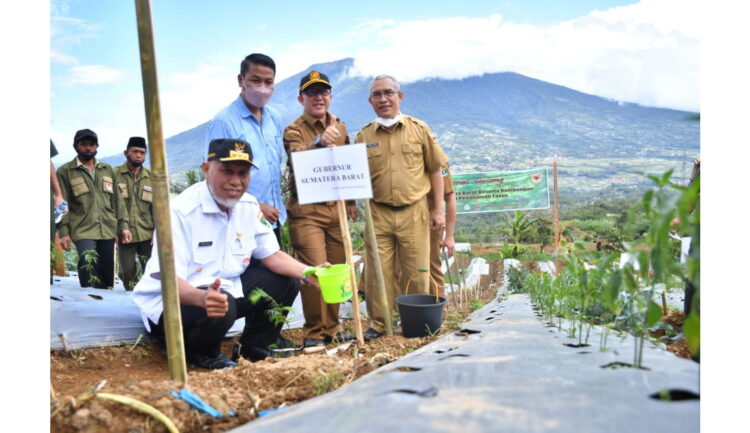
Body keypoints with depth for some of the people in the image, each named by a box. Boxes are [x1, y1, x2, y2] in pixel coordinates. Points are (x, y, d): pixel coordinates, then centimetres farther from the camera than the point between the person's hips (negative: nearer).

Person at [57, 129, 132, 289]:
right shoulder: (65, 171, 5)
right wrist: (64, 232, -6)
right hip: (83, 230, -4)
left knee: (107, 273, 8)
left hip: (108, 229, 4)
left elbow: (117, 200, 17)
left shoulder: (107, 170, 16)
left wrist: (123, 225, 10)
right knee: (88, 264, -25)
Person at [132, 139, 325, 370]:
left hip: (227, 288, 8)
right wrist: (202, 297, -51)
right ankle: (200, 354, -4)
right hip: (173, 300, -7)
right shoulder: (182, 211, -24)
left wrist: (307, 273, -15)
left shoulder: (249, 206, -1)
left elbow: (272, 255, 3)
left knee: (286, 281, 0)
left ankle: (256, 346, 14)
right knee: (223, 307, -37)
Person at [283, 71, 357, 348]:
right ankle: (313, 333, 4)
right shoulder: (294, 130, -4)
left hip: (336, 209, 6)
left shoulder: (340, 127, 14)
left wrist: (350, 201, 19)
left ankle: (331, 328, 22)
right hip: (306, 211, -5)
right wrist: (320, 142, -43)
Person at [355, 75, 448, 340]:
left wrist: (438, 209, 1)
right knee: (376, 271, 1)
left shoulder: (419, 129, 4)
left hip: (414, 212, -1)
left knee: (416, 273, 6)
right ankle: (377, 323, 16)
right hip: (379, 214, 1)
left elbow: (435, 171, 6)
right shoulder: (364, 136, 6)